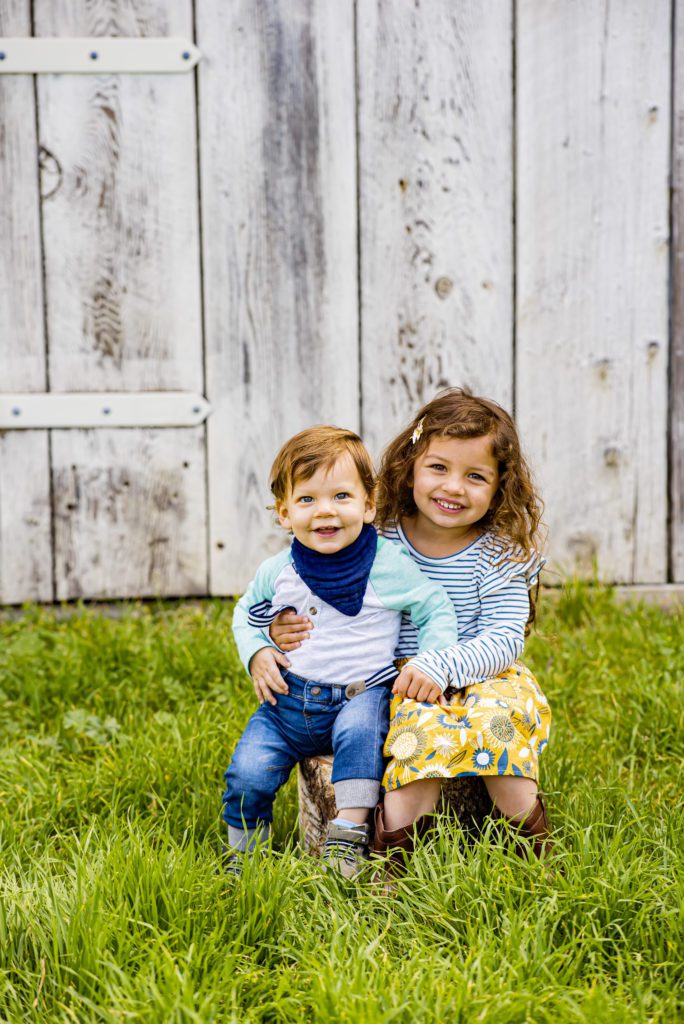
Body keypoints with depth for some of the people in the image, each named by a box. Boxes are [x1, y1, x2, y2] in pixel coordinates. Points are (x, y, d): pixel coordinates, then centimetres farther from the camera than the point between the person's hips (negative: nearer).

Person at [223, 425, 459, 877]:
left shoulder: (389, 565, -9)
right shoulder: (277, 573, -2)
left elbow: (437, 610, 0)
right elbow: (247, 613, 18)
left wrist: (432, 665, -14)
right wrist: (257, 654, -1)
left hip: (361, 694, -2)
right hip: (288, 698, 3)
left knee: (360, 730, -35)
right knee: (247, 772, -13)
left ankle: (349, 835, -23)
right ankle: (243, 855, 13)